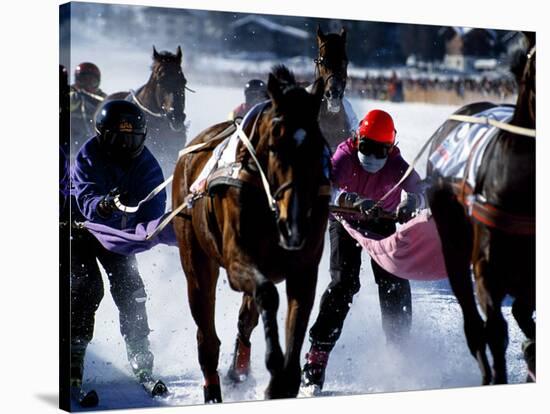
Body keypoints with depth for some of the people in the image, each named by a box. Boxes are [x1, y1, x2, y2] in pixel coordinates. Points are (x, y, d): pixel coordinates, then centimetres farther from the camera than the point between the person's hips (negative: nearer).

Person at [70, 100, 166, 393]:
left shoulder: (146, 164, -15)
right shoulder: (88, 157, -24)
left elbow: (154, 208, -20)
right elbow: (86, 199, -38)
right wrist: (104, 204, -61)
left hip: (119, 233, 3)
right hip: (82, 227, -3)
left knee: (130, 289, -6)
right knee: (86, 286, -18)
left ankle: (140, 358, 6)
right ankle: (73, 359, -13)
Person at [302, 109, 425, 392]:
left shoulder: (395, 164, -25)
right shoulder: (345, 156, -29)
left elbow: (415, 187, -42)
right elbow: (328, 185, -46)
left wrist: (410, 202, -67)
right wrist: (355, 201, -66)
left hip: (383, 222, 2)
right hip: (346, 220, -2)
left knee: (394, 283, -8)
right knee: (344, 282, -16)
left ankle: (399, 345, 10)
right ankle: (317, 354, -15)